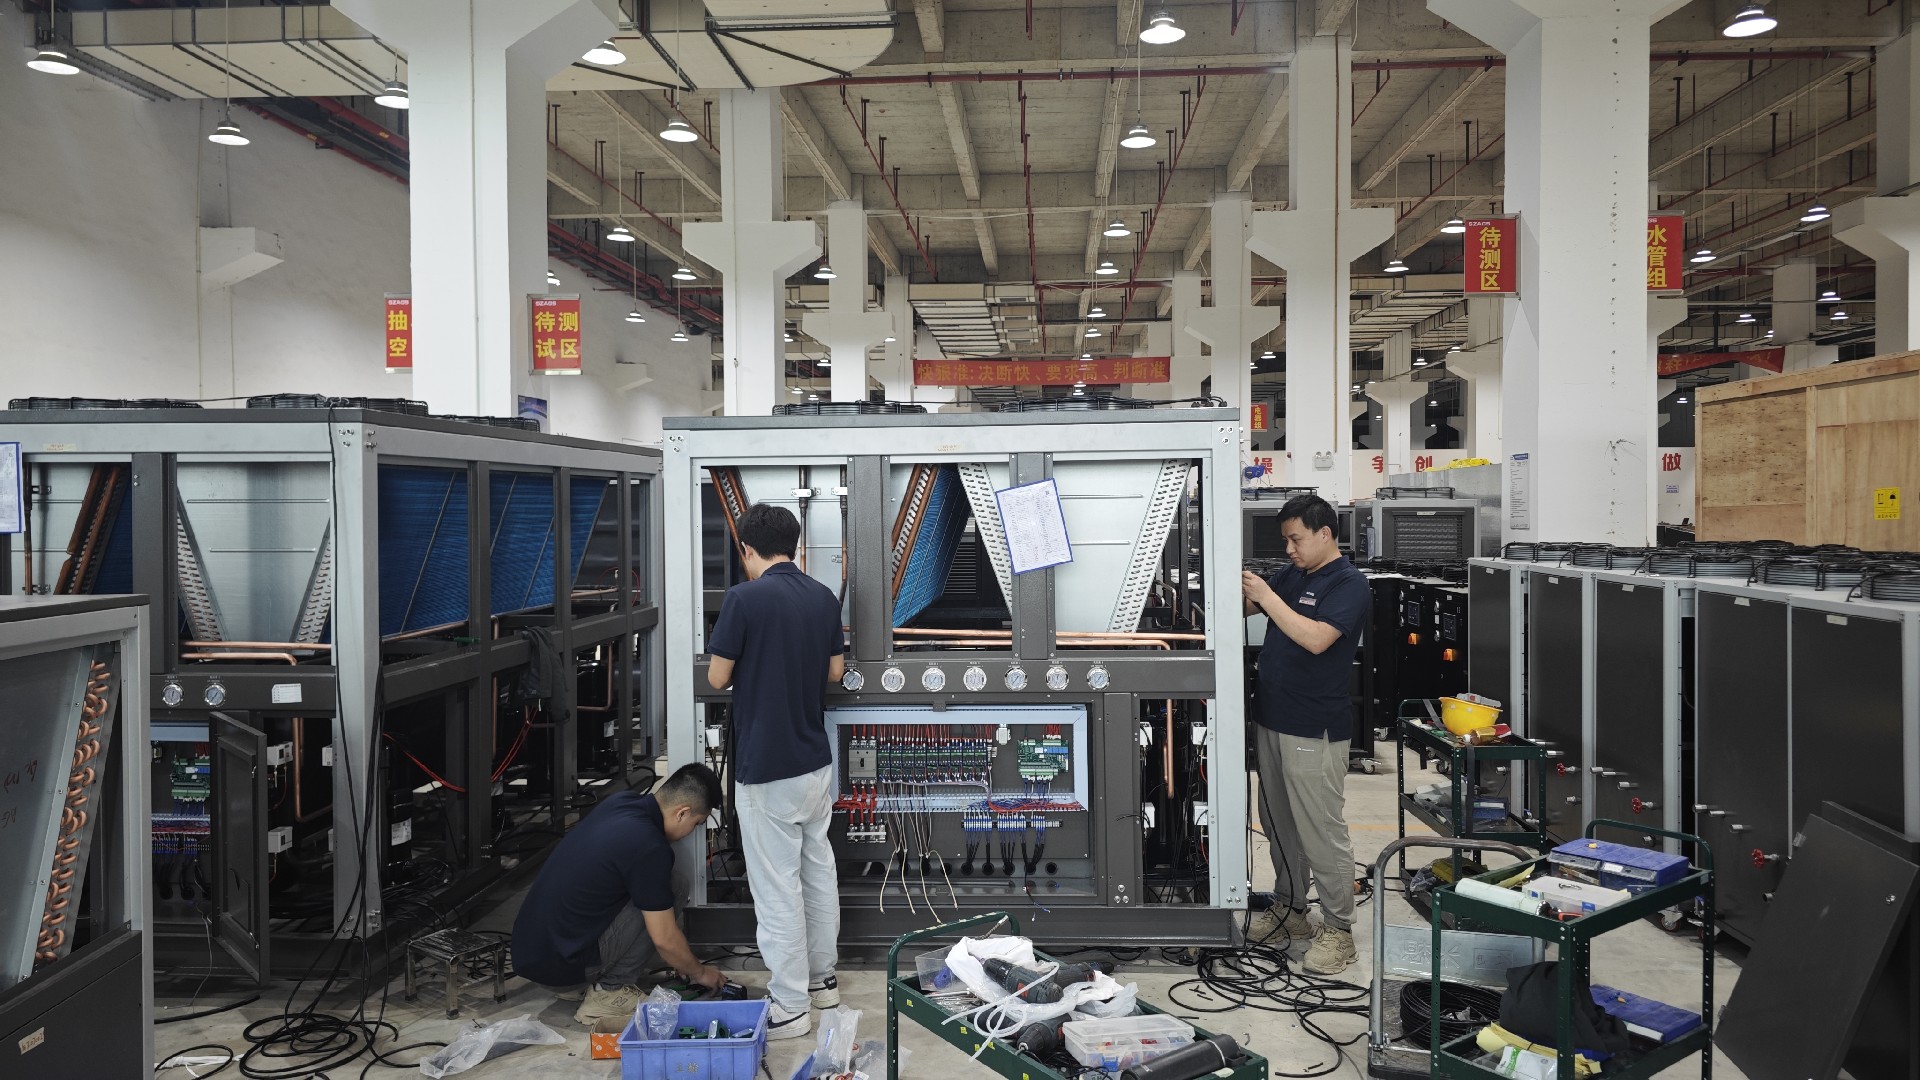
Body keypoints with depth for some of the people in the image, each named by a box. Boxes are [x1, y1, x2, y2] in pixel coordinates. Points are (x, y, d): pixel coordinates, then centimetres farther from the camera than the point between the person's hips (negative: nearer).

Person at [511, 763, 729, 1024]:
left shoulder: (620, 801, 4)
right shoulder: (650, 848, -20)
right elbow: (665, 939, -13)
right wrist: (700, 973, 7)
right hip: (560, 965, -9)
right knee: (673, 887, -9)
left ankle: (604, 981, 11)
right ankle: (609, 991, -4)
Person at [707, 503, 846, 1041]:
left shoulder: (745, 598, -17)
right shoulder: (824, 598, 3)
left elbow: (718, 678, -10)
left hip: (765, 767, -7)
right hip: (815, 759, 7)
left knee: (776, 885, 1)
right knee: (819, 868, 18)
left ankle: (789, 1007, 8)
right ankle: (821, 977, 31)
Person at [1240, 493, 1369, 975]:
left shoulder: (1349, 585, -12)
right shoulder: (1291, 576, 12)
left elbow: (1316, 638, -25)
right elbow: (1243, 607, 18)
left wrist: (1266, 596, -22)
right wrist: (1239, 586, -4)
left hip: (1314, 731, -8)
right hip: (1272, 721, 8)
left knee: (1322, 834, -2)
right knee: (1279, 826, 17)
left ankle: (1338, 931, 9)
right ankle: (1288, 912, 31)